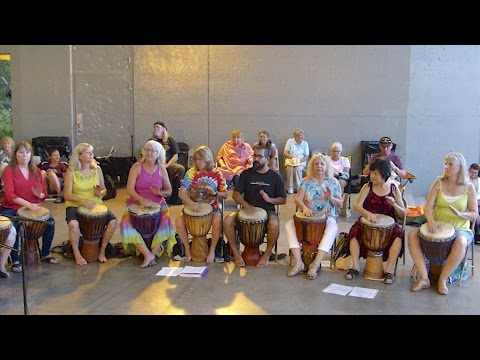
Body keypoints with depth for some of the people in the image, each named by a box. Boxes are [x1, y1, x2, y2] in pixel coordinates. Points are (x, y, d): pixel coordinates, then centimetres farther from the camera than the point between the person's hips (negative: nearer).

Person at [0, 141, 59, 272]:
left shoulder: (36, 171, 9)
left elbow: (44, 193, 11)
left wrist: (40, 195, -15)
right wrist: (28, 204, -32)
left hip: (32, 207, 4)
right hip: (12, 208, -4)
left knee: (50, 220, -17)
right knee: (12, 226, -33)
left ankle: (45, 254, 0)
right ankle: (15, 260, -17)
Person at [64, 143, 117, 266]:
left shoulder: (97, 169, 3)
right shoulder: (71, 171, -7)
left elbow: (104, 190, 9)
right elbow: (67, 194, -13)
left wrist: (100, 193, -16)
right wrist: (83, 201, -29)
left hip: (95, 204, 3)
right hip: (75, 205, -3)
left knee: (113, 220, -22)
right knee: (73, 223, -35)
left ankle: (102, 250, -2)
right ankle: (77, 253, -10)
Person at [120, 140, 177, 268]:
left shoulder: (161, 169, 4)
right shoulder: (136, 167, -3)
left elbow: (169, 190, 7)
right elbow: (129, 189, -10)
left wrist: (160, 193, -17)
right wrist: (141, 199, -27)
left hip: (158, 204, 1)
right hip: (136, 203, -1)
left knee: (166, 221, -28)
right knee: (126, 223, -27)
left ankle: (153, 252, -17)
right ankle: (148, 254, -25)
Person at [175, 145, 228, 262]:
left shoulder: (217, 174, -2)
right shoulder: (191, 173, -2)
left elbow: (225, 195, 2)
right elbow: (181, 192, -9)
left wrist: (215, 193, -21)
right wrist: (191, 203, -27)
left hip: (212, 206, -1)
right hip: (193, 206, 1)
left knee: (217, 220, -34)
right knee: (179, 220, -26)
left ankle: (212, 250, -12)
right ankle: (187, 248, -4)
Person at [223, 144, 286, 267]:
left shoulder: (275, 177, 2)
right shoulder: (246, 174, 5)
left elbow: (283, 199, 4)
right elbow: (236, 194, 1)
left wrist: (270, 199, -17)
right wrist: (245, 204, -19)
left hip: (267, 211, -2)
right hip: (247, 210, 2)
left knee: (274, 224, -36)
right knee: (227, 221, -25)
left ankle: (266, 255, -12)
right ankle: (236, 253, -7)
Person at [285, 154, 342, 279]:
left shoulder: (333, 182, 6)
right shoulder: (306, 181, 5)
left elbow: (340, 204, 6)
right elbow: (298, 199, -4)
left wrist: (330, 198, -16)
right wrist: (304, 208, -27)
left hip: (327, 217, -1)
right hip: (307, 216, 1)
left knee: (332, 229, -35)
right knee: (289, 225, -24)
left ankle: (316, 264, -36)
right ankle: (298, 262, -30)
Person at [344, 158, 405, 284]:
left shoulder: (394, 189, 1)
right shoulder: (368, 187, 0)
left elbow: (404, 213, 2)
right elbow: (357, 205, -13)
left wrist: (394, 205, -20)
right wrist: (367, 213, -33)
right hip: (367, 222, 0)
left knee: (399, 235, -29)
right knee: (354, 231, -28)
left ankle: (389, 270, -22)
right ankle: (355, 266, -20)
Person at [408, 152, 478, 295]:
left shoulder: (468, 187, 0)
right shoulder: (438, 183, 3)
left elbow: (475, 215, -1)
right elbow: (428, 206, -4)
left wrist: (460, 214, -22)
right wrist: (430, 220, -25)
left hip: (460, 229, -2)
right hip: (437, 227, 3)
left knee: (461, 243, -37)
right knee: (412, 235, -22)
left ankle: (442, 279, -19)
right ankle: (424, 278, -21)